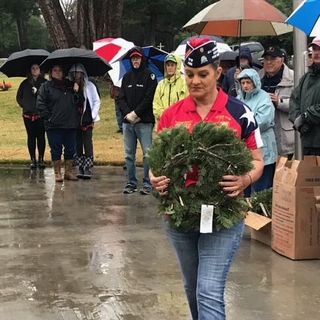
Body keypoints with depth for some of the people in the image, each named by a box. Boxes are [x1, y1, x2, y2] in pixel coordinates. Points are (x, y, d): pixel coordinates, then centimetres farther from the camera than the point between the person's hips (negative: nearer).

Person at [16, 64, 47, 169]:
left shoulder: (45, 83, 2)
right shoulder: (25, 83, 9)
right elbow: (19, 97, 15)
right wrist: (24, 105, 3)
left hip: (41, 114, -2)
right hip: (28, 114, 2)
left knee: (41, 136, 0)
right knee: (31, 137, 4)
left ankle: (41, 159, 7)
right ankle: (33, 160, 9)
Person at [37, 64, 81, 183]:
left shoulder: (70, 85, 13)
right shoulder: (46, 86, 3)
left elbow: (79, 102, 21)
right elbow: (40, 104, -3)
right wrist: (48, 117, -9)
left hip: (71, 124, 3)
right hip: (54, 125, -3)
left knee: (70, 149, 6)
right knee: (56, 149, 1)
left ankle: (69, 171, 16)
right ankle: (57, 173, 10)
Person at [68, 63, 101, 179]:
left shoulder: (89, 86, 1)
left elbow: (97, 101, 4)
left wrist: (93, 115, -4)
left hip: (87, 121, -3)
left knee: (87, 144, -5)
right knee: (78, 145, 5)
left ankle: (88, 169, -5)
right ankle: (80, 169, 11)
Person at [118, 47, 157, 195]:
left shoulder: (149, 76, 1)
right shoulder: (127, 77, 15)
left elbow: (149, 98, -7)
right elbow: (121, 98, 9)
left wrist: (135, 113, -12)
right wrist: (127, 114, -7)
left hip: (144, 122, -5)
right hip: (127, 122, 5)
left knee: (148, 153, -6)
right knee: (129, 154, 8)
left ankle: (147, 183, 1)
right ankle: (131, 182, 15)